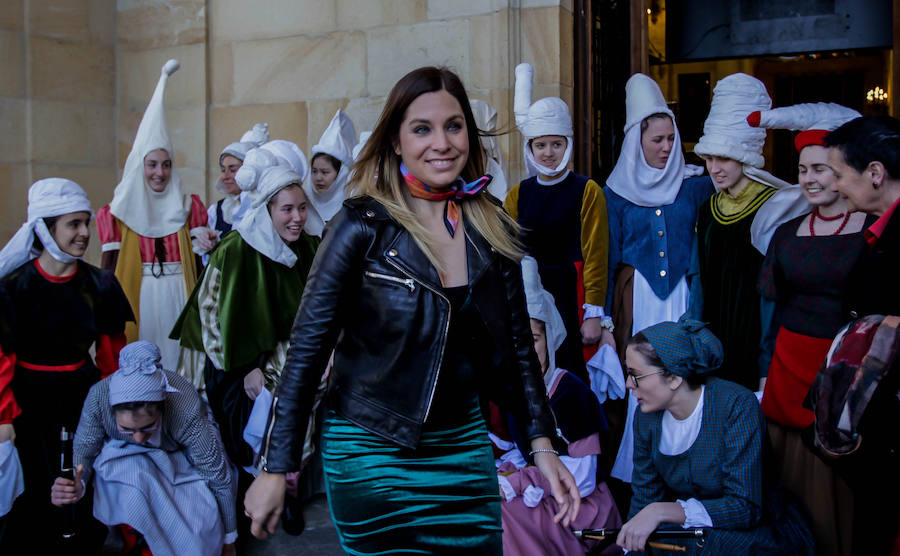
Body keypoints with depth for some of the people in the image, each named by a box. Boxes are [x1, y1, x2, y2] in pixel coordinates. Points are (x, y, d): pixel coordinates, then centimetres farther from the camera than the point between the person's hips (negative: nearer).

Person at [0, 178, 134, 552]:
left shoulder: (99, 284, -1)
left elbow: (111, 349, 6)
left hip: (83, 388, 3)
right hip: (31, 395, -2)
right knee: (37, 487, 1)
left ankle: (86, 544, 23)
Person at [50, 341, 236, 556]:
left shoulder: (187, 411, -38)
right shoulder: (98, 398, -33)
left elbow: (220, 477, -26)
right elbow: (83, 453, -16)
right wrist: (76, 486, -40)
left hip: (179, 457, -1)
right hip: (122, 456, 1)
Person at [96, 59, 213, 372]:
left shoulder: (188, 207, 9)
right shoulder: (120, 211, 3)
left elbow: (197, 263, 9)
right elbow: (109, 267, -1)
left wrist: (204, 246, -11)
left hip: (179, 296, 2)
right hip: (137, 298, -2)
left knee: (176, 354, 0)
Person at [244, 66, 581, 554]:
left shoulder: (492, 230, 1)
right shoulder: (363, 226, -13)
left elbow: (517, 345, 9)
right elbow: (306, 349, -11)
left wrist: (542, 445, 4)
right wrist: (276, 470, -13)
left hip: (463, 447, 5)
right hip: (373, 454, -4)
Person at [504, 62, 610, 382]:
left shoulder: (588, 192, -2)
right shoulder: (518, 195, 8)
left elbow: (595, 256, -5)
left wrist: (594, 314, -9)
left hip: (571, 291, -3)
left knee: (574, 375, -5)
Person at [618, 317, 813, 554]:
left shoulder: (736, 405, -21)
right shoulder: (647, 417, -4)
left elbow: (746, 507, -26)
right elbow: (645, 497, 4)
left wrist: (663, 511, -33)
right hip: (685, 531, 4)